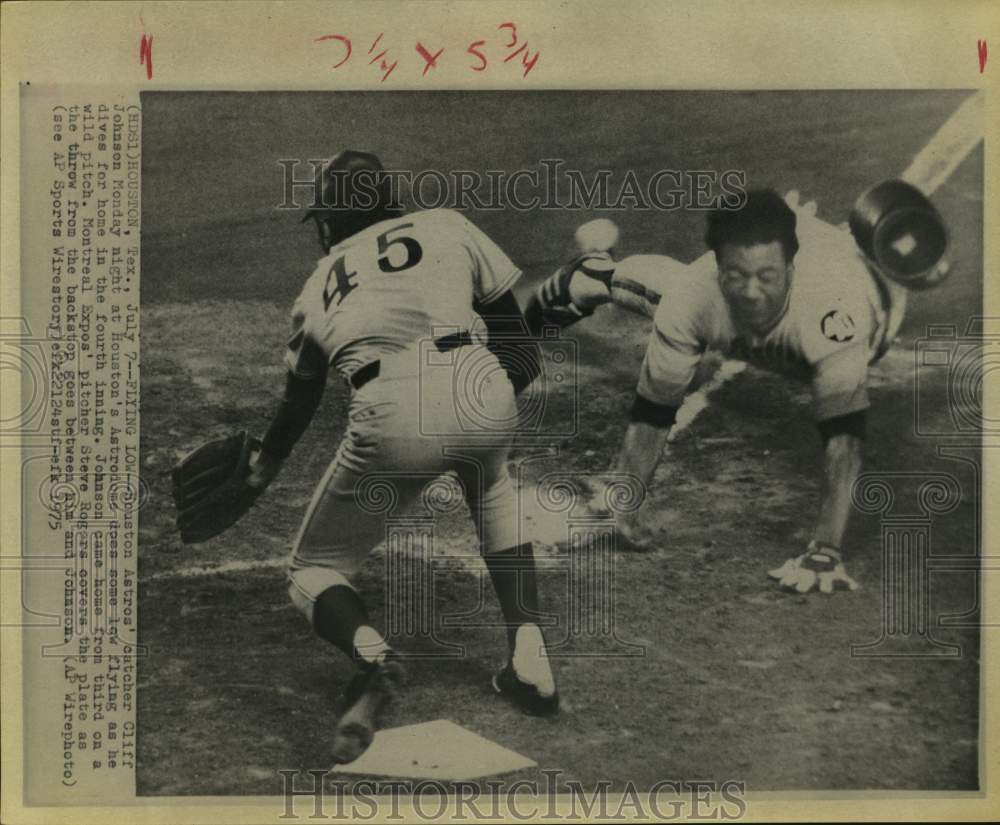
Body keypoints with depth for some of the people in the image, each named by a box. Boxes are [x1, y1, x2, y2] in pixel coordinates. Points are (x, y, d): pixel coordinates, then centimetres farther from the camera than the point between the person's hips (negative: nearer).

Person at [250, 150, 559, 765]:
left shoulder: (320, 283, 29)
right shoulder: (447, 225, 26)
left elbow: (298, 402, 36)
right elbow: (519, 338, 23)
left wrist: (261, 473, 52)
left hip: (388, 419, -1)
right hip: (481, 395, 1)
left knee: (313, 572, 20)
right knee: (493, 483, 36)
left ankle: (370, 651, -15)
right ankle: (530, 661, 24)